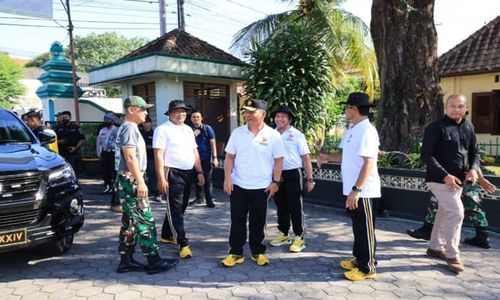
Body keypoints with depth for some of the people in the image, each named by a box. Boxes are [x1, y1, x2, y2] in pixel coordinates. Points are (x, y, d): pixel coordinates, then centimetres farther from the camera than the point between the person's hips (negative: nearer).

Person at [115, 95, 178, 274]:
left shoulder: (131, 128, 18)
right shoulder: (129, 127, -13)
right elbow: (130, 157, -21)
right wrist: (140, 182, -24)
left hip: (130, 181, 10)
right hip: (131, 181, -10)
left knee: (130, 222, 12)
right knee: (145, 220, -6)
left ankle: (126, 261, 18)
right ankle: (154, 261, 0)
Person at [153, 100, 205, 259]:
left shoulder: (188, 129, 15)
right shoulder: (163, 129, -7)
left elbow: (194, 151, 18)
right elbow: (158, 155, -13)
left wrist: (199, 171, 12)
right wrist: (161, 179, -19)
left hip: (188, 173, 8)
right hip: (173, 173, -8)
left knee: (180, 208, 16)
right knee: (175, 209, -4)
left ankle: (166, 235, 33)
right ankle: (183, 244, 0)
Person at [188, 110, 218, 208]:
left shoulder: (207, 128, -1)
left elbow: (212, 143, -3)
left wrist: (214, 157, -9)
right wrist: (193, 136, -9)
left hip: (206, 158, -4)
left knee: (207, 180, -3)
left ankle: (209, 200, 2)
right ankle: (199, 198, 25)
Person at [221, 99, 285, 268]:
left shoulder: (273, 135, -5)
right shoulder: (237, 133, 1)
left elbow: (278, 160, -1)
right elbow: (230, 157, 4)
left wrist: (275, 182, -5)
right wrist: (227, 177, -5)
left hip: (262, 187, -1)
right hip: (238, 185, 2)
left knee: (258, 222, 11)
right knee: (237, 221, 7)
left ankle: (258, 252, 25)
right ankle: (236, 252, 19)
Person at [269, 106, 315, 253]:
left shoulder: (297, 135, -6)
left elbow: (306, 158, -5)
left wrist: (310, 179, -8)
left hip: (293, 175, -4)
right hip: (277, 175, 4)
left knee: (295, 207, 1)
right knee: (281, 207, 14)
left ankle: (299, 238, 11)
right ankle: (284, 234, 27)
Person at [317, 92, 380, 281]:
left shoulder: (367, 131, -18)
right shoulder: (352, 130, 12)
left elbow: (369, 163, -24)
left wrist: (356, 189, -25)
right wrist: (328, 157, 13)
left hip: (364, 191, -9)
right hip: (352, 189, 9)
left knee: (365, 229, 2)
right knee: (357, 227, 20)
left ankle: (367, 268, 15)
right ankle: (358, 258, 34)